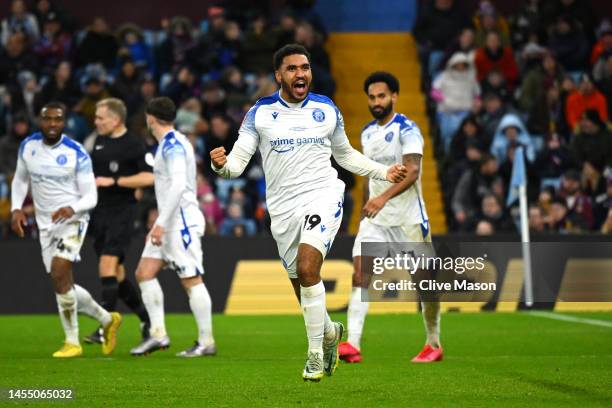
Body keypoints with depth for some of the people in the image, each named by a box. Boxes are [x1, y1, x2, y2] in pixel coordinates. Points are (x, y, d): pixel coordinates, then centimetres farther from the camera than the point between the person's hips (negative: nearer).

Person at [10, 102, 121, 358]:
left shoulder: (77, 154, -13)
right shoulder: (28, 147, 0)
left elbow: (90, 197, -9)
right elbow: (20, 179, 16)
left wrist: (71, 208, -30)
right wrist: (16, 209, 0)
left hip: (72, 220, -6)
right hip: (45, 224, 6)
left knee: (59, 274, -22)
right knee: (63, 286, 7)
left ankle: (72, 342, -11)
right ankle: (107, 320, 30)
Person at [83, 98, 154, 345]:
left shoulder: (134, 145, -9)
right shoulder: (99, 142, 13)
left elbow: (149, 177, -17)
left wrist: (113, 182, -19)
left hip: (121, 212, -8)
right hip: (99, 212, 8)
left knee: (108, 266, -17)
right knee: (116, 274, 10)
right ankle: (146, 318, 24)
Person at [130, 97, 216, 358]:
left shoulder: (173, 145, -14)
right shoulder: (169, 144, 17)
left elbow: (178, 185, -25)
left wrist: (161, 224, -26)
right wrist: (159, 224, 24)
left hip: (182, 221, -10)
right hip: (169, 225, 10)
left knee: (192, 280, -7)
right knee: (145, 273, 6)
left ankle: (206, 342, -4)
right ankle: (158, 334, 6)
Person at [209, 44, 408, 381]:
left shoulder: (327, 110, 5)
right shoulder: (259, 113, -1)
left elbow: (345, 154, 20)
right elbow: (238, 161, -5)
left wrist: (384, 172, 12)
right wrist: (221, 165, -28)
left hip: (323, 195, -1)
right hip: (283, 208, 1)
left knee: (307, 268, -24)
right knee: (303, 288, 9)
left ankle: (316, 354, -13)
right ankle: (329, 331, 41)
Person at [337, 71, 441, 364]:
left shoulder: (407, 130, -12)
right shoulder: (367, 133, 11)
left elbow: (412, 172, -25)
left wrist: (384, 197, -37)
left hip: (408, 218, -5)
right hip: (375, 219, 5)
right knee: (360, 274, -13)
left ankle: (434, 345, 22)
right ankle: (352, 345, -22)